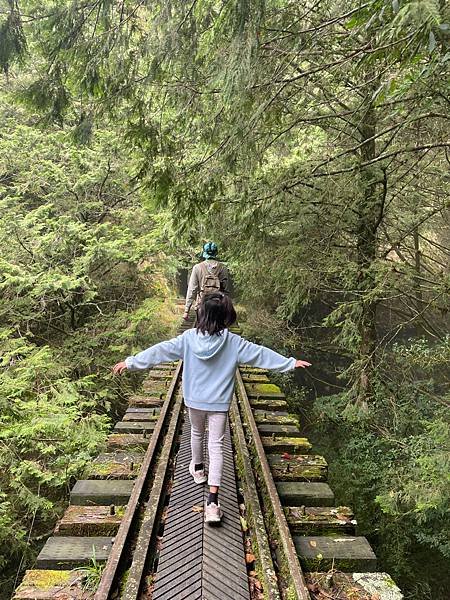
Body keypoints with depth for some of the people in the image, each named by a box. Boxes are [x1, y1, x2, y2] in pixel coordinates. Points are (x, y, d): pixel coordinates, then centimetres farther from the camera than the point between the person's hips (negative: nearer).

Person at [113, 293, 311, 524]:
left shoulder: (189, 338, -12)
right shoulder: (234, 342, -14)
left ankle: (198, 468, 51)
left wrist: (131, 362, 2)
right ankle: (212, 501, -2)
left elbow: (159, 351, -8)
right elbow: (260, 354, -7)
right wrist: (291, 363, 3)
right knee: (216, 446, 3)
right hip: (219, 403, -2)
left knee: (197, 433, 27)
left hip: (194, 400, 2)